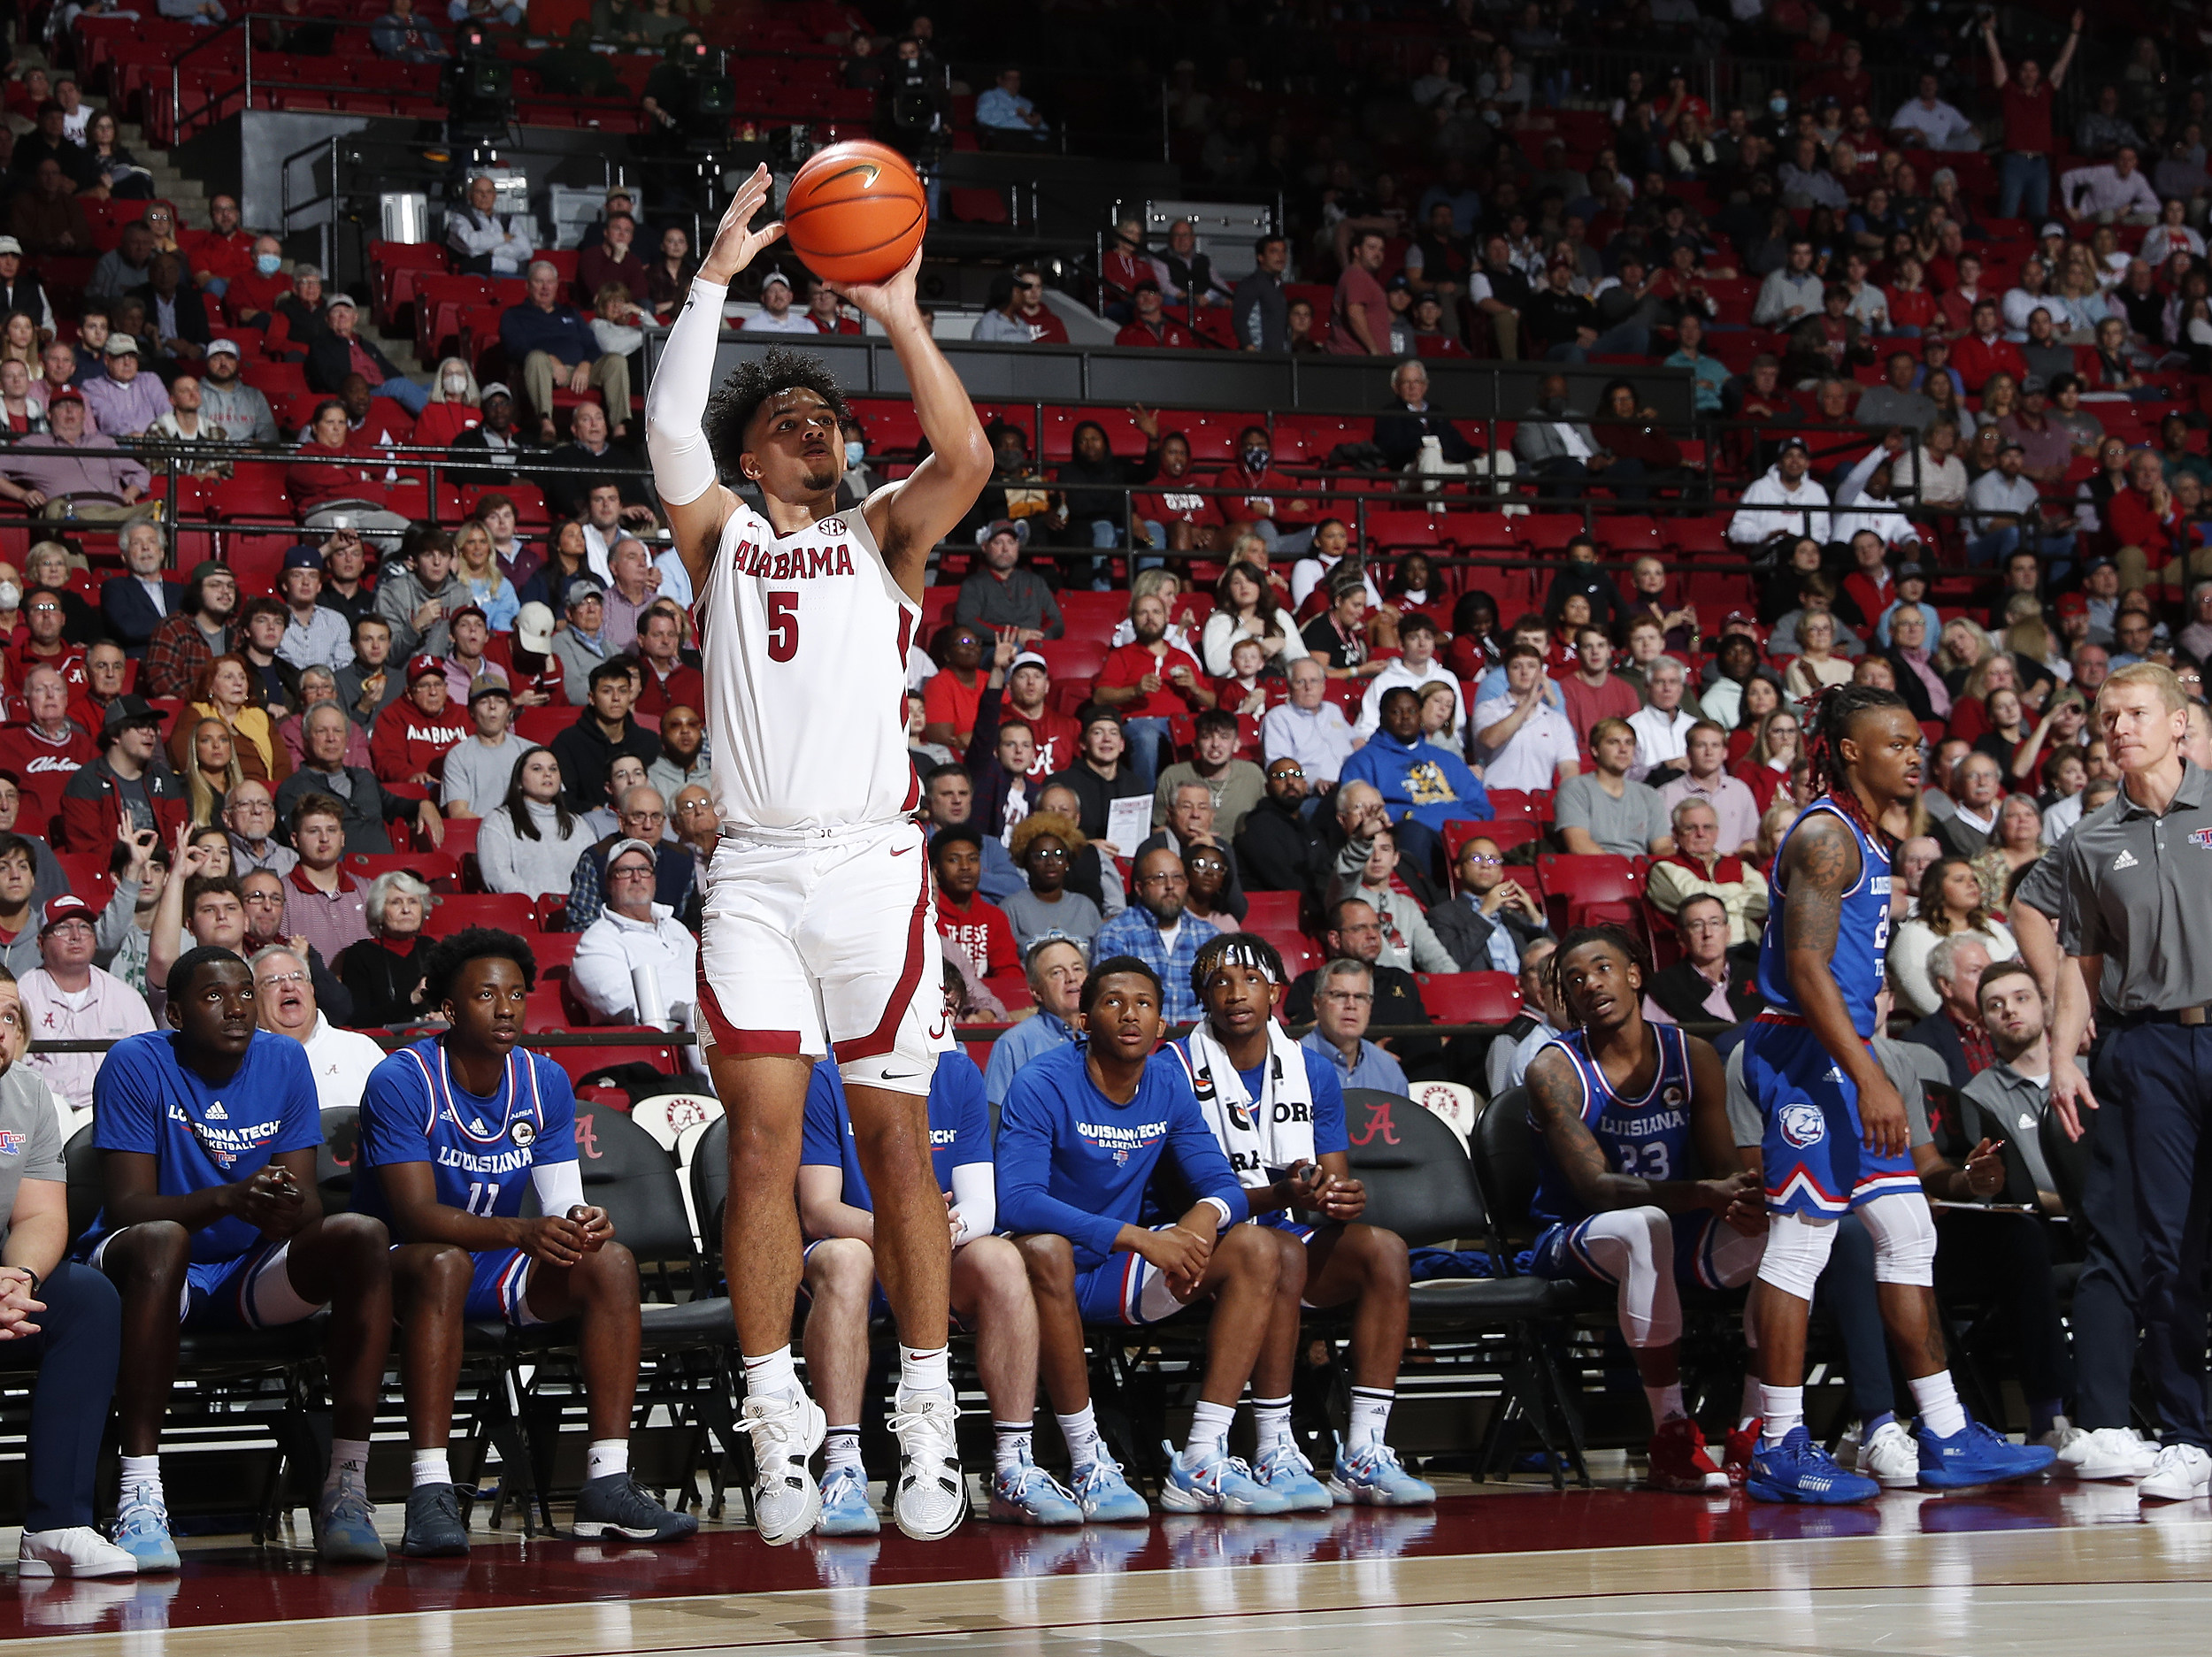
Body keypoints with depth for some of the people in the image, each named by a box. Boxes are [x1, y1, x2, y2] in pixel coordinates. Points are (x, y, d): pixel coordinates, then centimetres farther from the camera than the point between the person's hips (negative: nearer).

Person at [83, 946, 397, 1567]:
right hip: (159, 1279, -4)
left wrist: (292, 1209, -29)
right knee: (161, 1239, -38)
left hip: (253, 1273, 4)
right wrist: (228, 1199, -35)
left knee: (363, 1236, -21)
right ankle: (139, 1494, -41)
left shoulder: (284, 1061, 2)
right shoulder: (137, 1064, -10)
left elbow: (305, 1199, -2)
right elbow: (125, 1206, -18)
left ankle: (347, 1487, -25)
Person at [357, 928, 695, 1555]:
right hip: (405, 1264, -5)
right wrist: (522, 1232, -41)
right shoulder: (400, 1081, -17)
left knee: (611, 1261, -20)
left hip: (498, 1270, 5)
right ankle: (430, 1492, -43)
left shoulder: (546, 1083, 0)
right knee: (444, 1263, -39)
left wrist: (580, 1223, -29)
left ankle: (607, 1484, -24)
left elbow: (562, 1204, -3)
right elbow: (416, 1216, -26)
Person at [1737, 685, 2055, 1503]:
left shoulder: (1869, 836, 18)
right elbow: (1806, 965, -21)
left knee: (1908, 1234, 10)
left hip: (1841, 1058, 11)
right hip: (1803, 1055, -11)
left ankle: (1946, 1436, 13)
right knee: (1800, 1242, -7)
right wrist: (1868, 1078, -26)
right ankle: (1779, 1448, -3)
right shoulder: (1823, 834, -13)